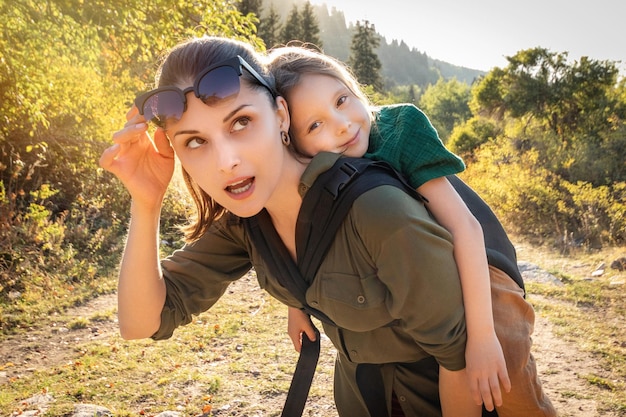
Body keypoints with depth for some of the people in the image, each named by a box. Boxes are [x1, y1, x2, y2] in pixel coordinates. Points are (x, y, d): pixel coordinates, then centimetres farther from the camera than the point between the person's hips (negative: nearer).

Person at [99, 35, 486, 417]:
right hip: (357, 372, 5)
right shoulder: (240, 219, -17)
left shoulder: (381, 213, -37)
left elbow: (457, 349, -24)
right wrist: (146, 205, -30)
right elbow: (141, 323, -16)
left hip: (430, 379, -4)